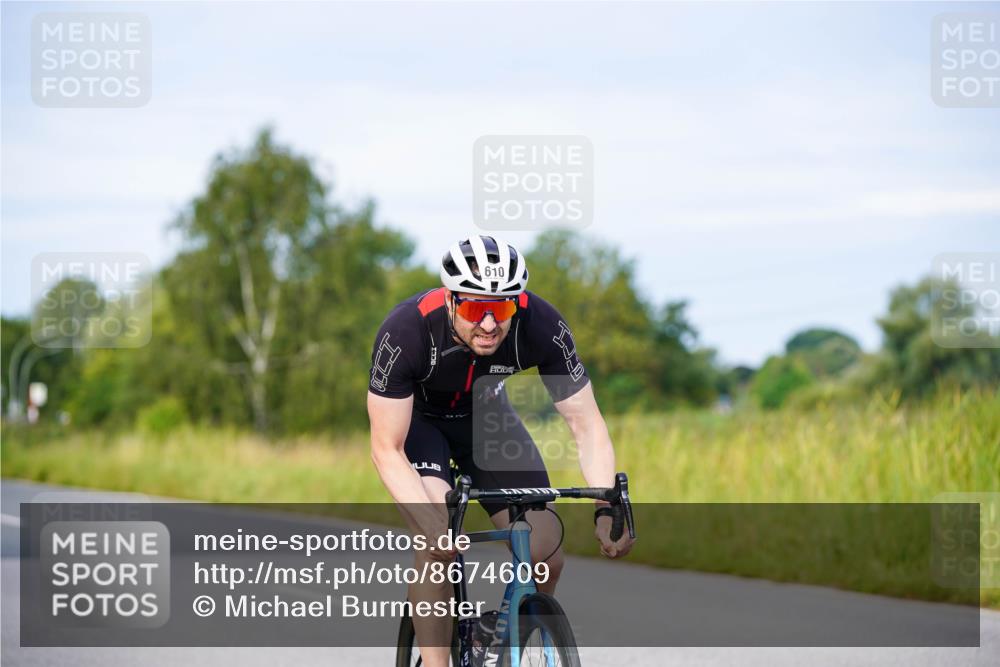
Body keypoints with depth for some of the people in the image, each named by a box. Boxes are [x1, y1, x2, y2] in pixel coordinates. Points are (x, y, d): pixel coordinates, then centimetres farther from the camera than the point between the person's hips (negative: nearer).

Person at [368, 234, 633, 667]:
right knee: (440, 545, -28)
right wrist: (433, 524, -49)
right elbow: (387, 450, -33)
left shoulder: (540, 325, -32)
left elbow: (587, 425, -25)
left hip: (483, 412, 3)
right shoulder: (406, 331, -37)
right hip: (415, 416, -3)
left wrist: (606, 508, -40)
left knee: (547, 555, -11)